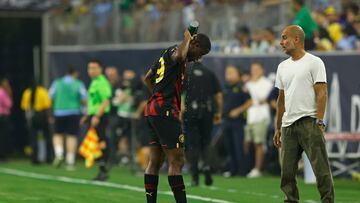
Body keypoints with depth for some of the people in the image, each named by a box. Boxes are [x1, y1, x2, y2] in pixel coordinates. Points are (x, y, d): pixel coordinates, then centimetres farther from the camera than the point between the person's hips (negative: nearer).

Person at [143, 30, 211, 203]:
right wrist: (187, 38, -20)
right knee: (176, 161, -10)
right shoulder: (174, 51, -9)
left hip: (153, 108, 10)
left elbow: (147, 78, 31)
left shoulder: (167, 53, 20)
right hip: (165, 112, -10)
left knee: (155, 161, 11)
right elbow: (180, 56, -37)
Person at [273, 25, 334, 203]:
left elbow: (321, 93, -8)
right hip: (288, 125, 7)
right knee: (287, 171, 6)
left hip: (309, 122, -7)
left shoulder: (314, 62, -2)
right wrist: (278, 128, 18)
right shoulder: (283, 67, 18)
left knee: (321, 168, -8)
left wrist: (319, 122, -17)